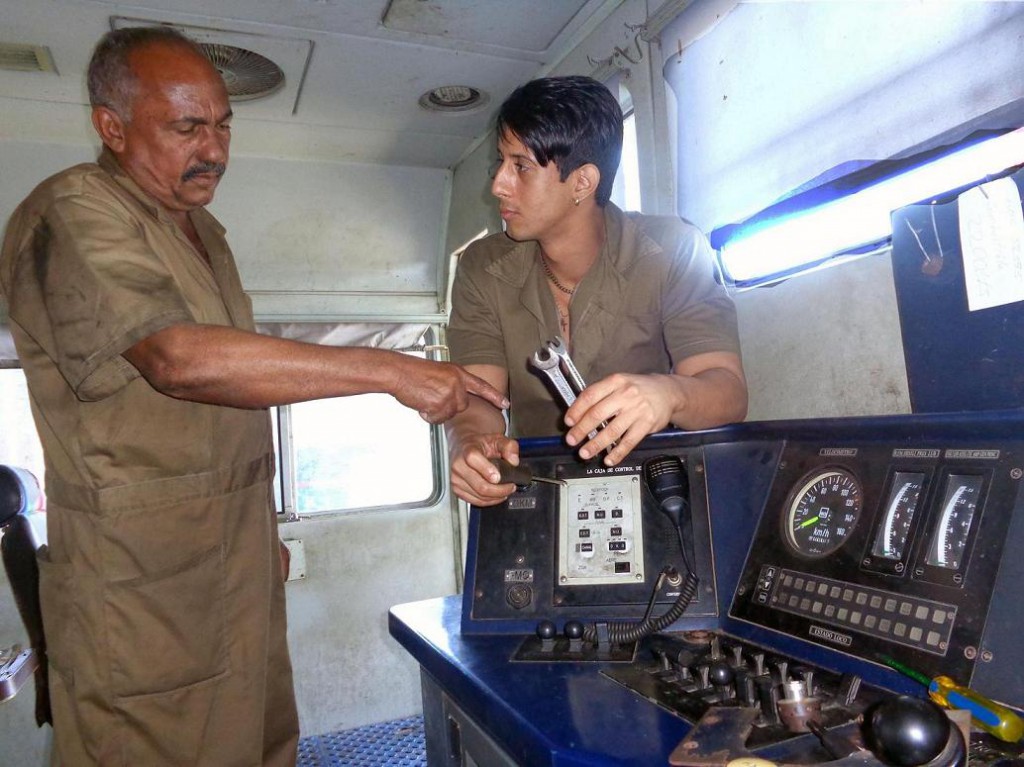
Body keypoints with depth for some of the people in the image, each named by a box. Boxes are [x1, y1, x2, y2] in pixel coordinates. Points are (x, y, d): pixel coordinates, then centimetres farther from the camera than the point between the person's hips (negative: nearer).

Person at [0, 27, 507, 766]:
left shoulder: (202, 229, 16)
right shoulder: (72, 215, -13)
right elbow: (180, 358, -29)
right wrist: (390, 368, -30)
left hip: (239, 568, 8)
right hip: (144, 591, -7)